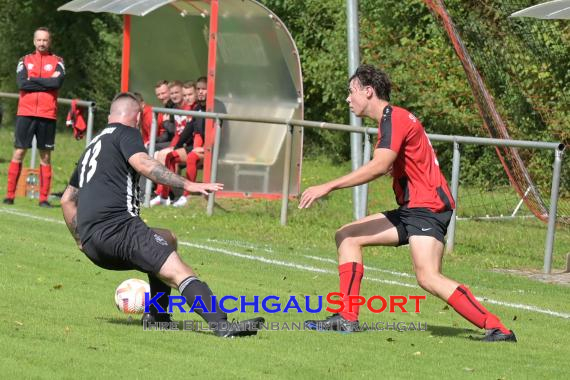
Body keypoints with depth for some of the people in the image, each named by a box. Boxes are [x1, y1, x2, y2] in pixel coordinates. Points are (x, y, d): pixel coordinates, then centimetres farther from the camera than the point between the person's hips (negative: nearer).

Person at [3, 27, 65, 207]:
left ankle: (44, 198, 3)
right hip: (25, 113, 1)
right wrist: (46, 82, -8)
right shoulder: (25, 61, 10)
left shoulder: (57, 61, 7)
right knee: (18, 152, -2)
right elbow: (21, 83, -7)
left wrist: (33, 80, -7)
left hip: (47, 115, -1)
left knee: (45, 156, 1)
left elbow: (58, 82, -11)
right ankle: (10, 195, 1)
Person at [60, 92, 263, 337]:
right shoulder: (125, 133, 7)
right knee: (180, 272, -18)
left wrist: (80, 239, 43)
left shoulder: (92, 147, 30)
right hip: (117, 225, -8)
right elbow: (142, 164, -15)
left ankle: (156, 315, 17)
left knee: (167, 239, 29)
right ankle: (221, 325, -38)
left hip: (92, 244, 8)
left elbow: (67, 199, 38)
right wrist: (188, 185, -20)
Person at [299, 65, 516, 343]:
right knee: (347, 236, 12)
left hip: (427, 208, -11)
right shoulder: (388, 120, 19)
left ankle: (497, 330, -26)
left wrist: (328, 187, -25)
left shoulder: (395, 118, -13)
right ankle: (347, 319, 7)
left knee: (428, 278, -25)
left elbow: (379, 167, -26)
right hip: (410, 210, 11)